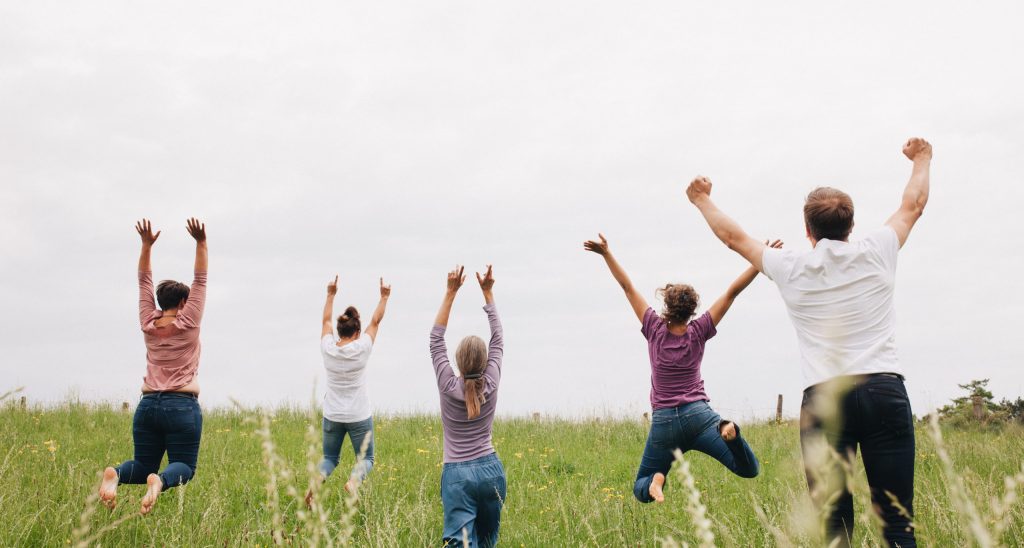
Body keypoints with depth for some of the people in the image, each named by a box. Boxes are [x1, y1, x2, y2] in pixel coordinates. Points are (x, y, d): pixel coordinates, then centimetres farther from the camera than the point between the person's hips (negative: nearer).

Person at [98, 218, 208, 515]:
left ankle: (115, 474, -23)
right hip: (183, 406, -4)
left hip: (147, 404, 4)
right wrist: (201, 242, -2)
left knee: (143, 466, 10)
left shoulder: (148, 324, 7)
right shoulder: (188, 323, -3)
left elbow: (144, 282, 15)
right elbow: (200, 280, -1)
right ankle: (160, 481, -35)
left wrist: (147, 245, 16)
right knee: (184, 466, -1)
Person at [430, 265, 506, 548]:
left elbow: (436, 338, -4)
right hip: (491, 470, 4)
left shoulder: (448, 388, -10)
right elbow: (498, 340, 5)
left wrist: (451, 292, -4)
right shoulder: (491, 384, -5)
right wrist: (488, 292, 7)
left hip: (458, 474, -3)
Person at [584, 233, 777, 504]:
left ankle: (656, 480, -24)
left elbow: (628, 287, -2)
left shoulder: (655, 329, -4)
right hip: (698, 415, 0)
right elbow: (732, 292, -5)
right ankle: (728, 432, -36)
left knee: (641, 489, 12)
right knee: (749, 469, -8)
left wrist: (606, 253, -1)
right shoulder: (698, 332, -4)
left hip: (663, 422, 0)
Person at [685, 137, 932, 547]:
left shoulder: (792, 268, 6)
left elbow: (732, 235, 22)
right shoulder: (875, 253, 8)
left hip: (823, 401, 0)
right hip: (884, 390, 1)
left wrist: (702, 201, 39)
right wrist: (922, 160, 45)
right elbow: (913, 205, 27)